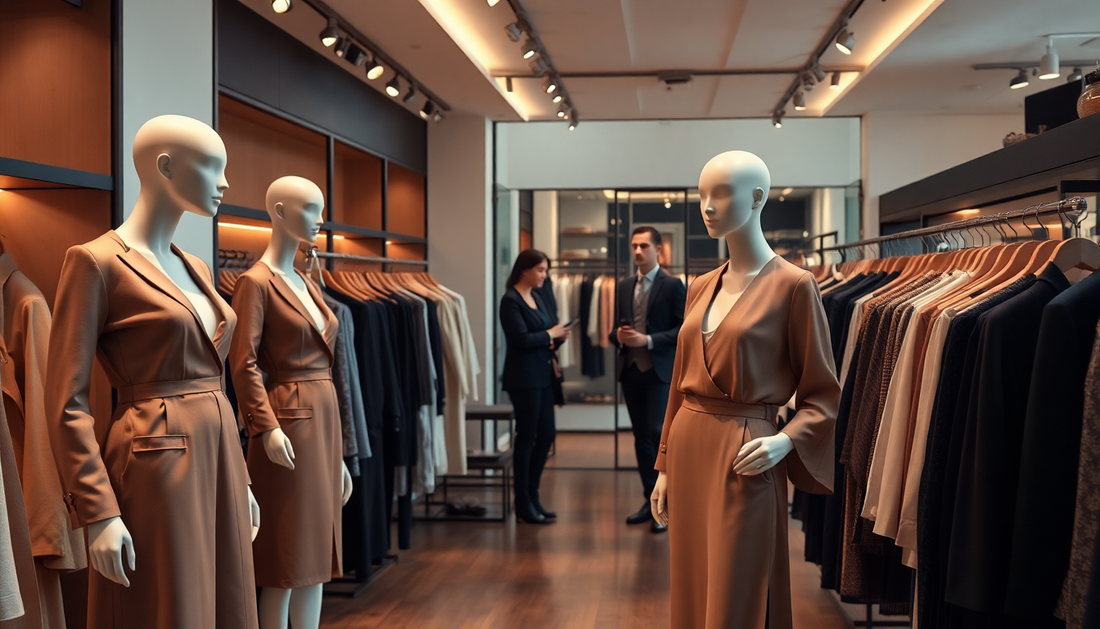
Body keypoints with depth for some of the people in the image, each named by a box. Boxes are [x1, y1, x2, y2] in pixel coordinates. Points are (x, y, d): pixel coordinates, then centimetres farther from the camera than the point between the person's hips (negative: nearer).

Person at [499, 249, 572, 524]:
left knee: (546, 434, 11)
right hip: (524, 377, -8)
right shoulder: (510, 300, -12)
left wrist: (558, 337, -6)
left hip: (543, 375, 8)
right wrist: (549, 334, -8)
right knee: (527, 437, 1)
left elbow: (550, 327, 15)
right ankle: (523, 503, 13)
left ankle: (532, 494, 24)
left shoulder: (536, 296, 12)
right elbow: (522, 339, -21)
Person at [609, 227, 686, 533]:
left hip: (660, 370, -6)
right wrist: (618, 335, -6)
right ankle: (651, 500, 19)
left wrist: (648, 340, -18)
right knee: (641, 436, 10)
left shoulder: (673, 285, -4)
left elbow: (684, 329, -9)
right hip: (631, 369, 6)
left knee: (658, 432, -14)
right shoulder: (624, 287, 13)